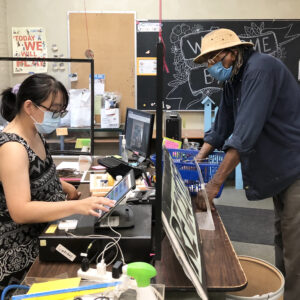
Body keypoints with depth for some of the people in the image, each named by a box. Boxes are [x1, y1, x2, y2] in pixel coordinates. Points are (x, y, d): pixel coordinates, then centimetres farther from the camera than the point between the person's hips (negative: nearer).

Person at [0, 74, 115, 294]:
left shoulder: (35, 134, 3)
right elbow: (20, 211, -33)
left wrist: (63, 186, 2)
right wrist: (77, 206, -39)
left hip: (44, 236, 9)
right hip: (21, 254, -9)